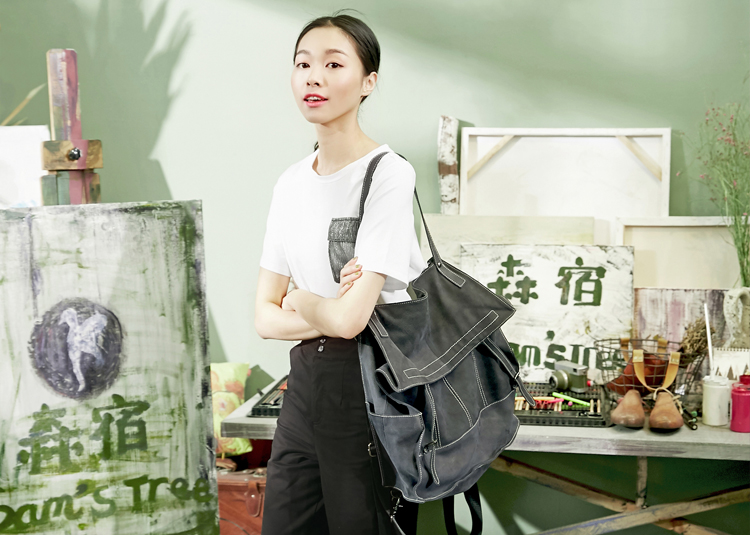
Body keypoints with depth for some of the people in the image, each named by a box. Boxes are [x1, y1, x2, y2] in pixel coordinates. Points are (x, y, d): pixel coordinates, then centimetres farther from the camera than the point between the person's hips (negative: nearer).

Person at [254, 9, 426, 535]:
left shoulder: (388, 175, -15)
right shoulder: (292, 183, 7)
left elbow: (350, 319, -21)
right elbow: (265, 317, 6)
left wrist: (300, 300, -1)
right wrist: (328, 314, -11)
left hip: (371, 385, -7)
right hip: (305, 382, 7)